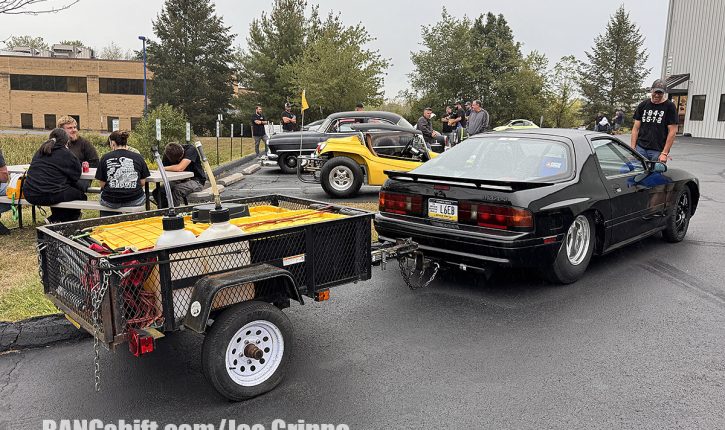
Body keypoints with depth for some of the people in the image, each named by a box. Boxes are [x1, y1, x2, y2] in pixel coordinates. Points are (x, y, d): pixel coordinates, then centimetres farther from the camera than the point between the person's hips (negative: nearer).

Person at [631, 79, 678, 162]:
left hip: (658, 151, -3)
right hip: (640, 148, 3)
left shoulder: (669, 106, 1)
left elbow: (672, 131, -3)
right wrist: (633, 149, 2)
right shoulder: (643, 105, 11)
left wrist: (664, 153, -9)